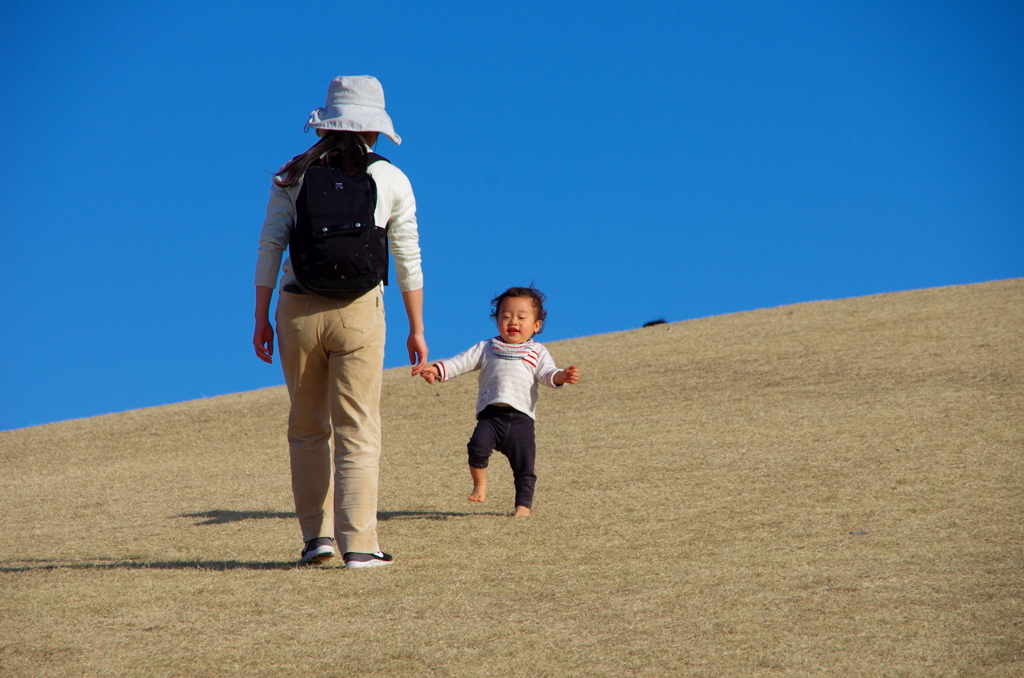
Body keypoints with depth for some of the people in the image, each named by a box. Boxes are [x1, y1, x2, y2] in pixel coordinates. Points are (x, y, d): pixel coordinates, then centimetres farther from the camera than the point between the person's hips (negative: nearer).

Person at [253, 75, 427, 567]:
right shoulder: (390, 180, 2)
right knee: (358, 431, 2)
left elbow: (270, 246, 1)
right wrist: (416, 330, 10)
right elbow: (407, 260, 4)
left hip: (297, 308, 2)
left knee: (307, 428, 14)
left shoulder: (292, 177, 4)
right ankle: (358, 544, -2)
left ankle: (316, 535, 12)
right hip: (357, 311, -1)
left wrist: (262, 319, 7)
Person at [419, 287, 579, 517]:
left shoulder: (537, 353, 15)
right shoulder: (487, 349, 20)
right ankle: (479, 485, -2)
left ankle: (524, 504, 6)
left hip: (521, 417, 0)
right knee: (478, 446, -23)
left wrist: (561, 376, -24)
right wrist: (438, 370, -2)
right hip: (491, 414, 0)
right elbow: (462, 362, 13)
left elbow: (546, 373, -1)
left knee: (524, 465, -4)